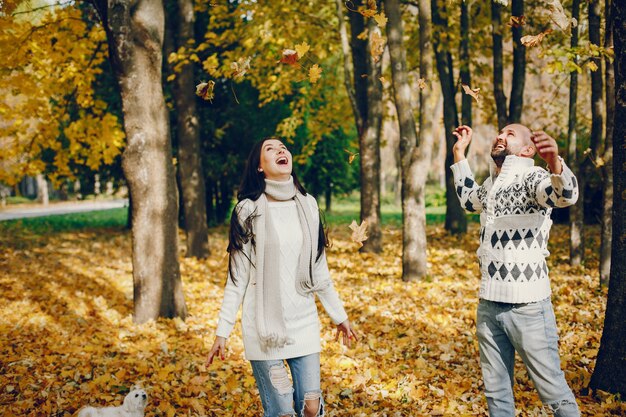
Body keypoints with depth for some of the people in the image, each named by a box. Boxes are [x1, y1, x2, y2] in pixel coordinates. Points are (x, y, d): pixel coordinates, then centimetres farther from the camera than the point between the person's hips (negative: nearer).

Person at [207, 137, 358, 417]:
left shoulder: (307, 205, 7)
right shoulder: (249, 210, -5)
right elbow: (237, 277, -4)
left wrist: (339, 315, 16)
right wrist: (222, 331, -6)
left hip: (304, 322, 4)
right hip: (264, 326, -3)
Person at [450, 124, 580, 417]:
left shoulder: (532, 178, -11)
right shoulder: (491, 184, 13)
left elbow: (566, 194, -33)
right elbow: (469, 200, 36)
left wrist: (554, 162, -55)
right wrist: (459, 154, 28)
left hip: (527, 306, -7)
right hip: (488, 304, 8)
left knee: (553, 390, -1)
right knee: (496, 391, 15)